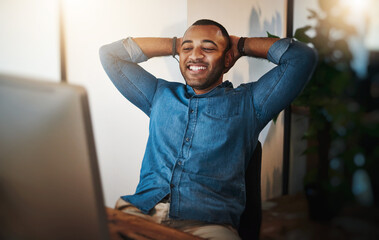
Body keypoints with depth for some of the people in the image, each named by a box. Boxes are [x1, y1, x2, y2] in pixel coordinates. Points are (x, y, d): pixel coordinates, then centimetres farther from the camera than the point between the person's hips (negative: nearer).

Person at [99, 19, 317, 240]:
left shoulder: (247, 103, 14)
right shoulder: (160, 95, 24)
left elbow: (303, 56, 8)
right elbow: (110, 54, 27)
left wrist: (240, 45, 20)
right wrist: (175, 44, 27)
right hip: (141, 212, 2)